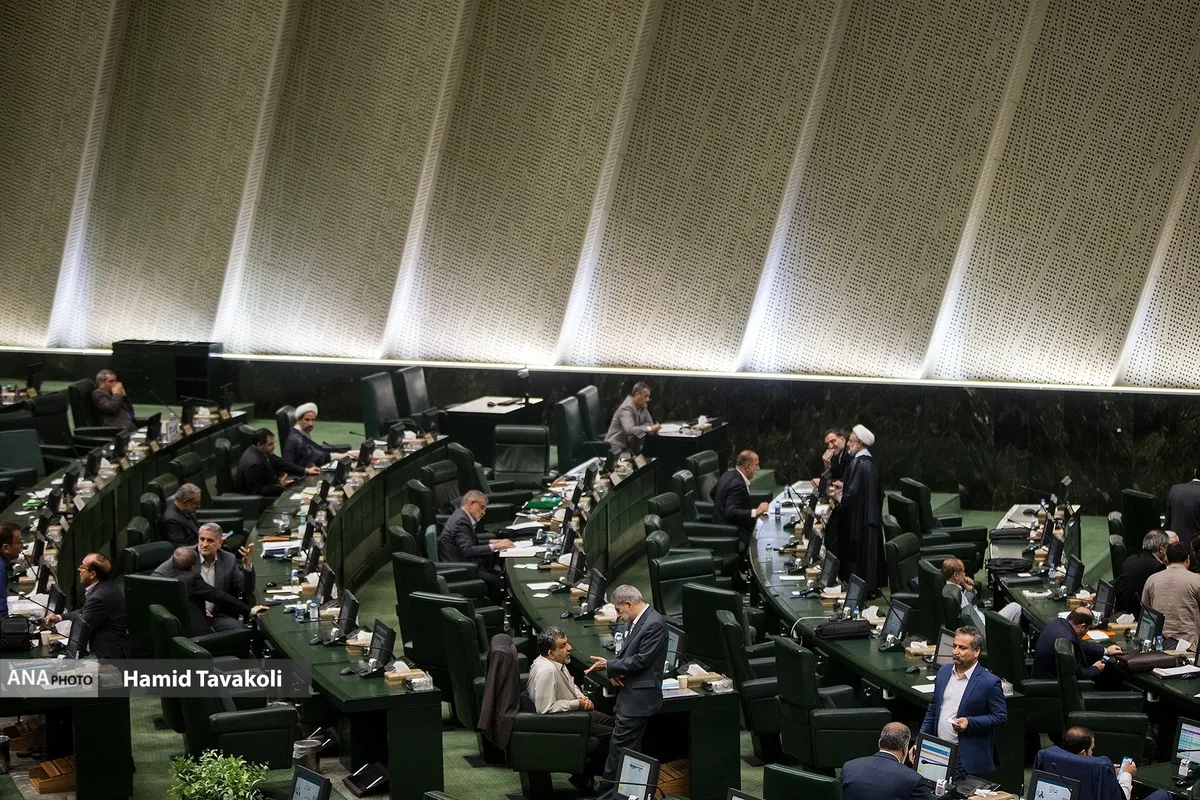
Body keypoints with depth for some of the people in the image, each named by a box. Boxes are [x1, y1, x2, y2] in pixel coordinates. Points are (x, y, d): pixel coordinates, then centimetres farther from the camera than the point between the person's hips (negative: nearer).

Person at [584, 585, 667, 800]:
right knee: (626, 749, 15)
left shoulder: (654, 624, -19)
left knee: (619, 748, -6)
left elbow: (641, 660, -20)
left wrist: (609, 666, -13)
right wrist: (614, 670, -2)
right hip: (629, 694, 10)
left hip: (639, 698, -10)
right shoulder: (639, 620, 11)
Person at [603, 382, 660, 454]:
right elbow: (629, 430, -33)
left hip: (628, 443, 8)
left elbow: (650, 423, 3)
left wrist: (637, 429, -15)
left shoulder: (642, 405, 5)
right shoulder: (626, 408, -21)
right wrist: (650, 429, -35)